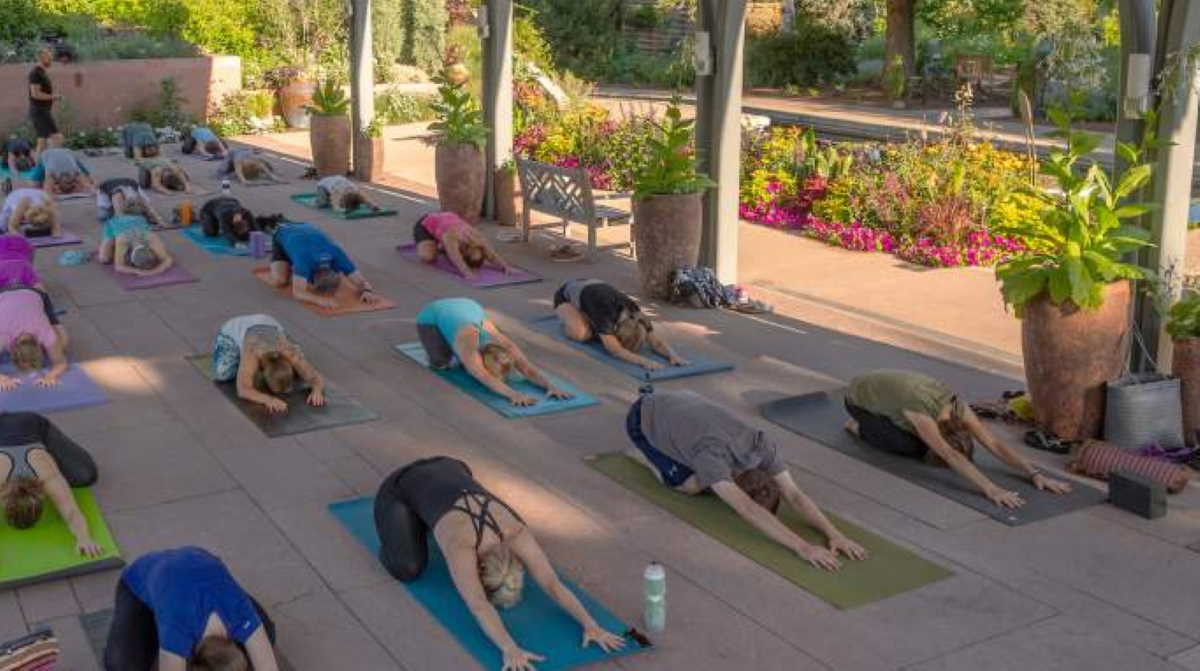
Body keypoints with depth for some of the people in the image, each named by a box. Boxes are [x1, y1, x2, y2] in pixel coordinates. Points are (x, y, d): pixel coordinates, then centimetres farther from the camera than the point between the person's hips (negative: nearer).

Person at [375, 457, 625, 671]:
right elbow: (478, 607, -49)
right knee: (409, 568, -19)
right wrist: (510, 650, -61)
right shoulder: (463, 548, -39)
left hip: (450, 472, 5)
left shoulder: (517, 534, -26)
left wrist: (591, 625, -38)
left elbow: (553, 585, -29)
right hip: (404, 488, -5)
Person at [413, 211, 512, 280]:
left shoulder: (479, 238, -29)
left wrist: (506, 266, -46)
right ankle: (435, 245, 5)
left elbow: (493, 255, -31)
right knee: (428, 257, -29)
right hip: (425, 225, -5)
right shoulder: (450, 237, -44)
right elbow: (456, 259, -56)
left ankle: (441, 246, 20)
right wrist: (467, 273, -71)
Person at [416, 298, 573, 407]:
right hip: (433, 315, -4)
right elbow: (484, 378, -58)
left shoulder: (504, 345, -32)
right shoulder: (469, 348, -44)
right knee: (441, 363, -21)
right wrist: (513, 394, -72)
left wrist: (551, 386, -56)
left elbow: (529, 370, -39)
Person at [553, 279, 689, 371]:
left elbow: (657, 342, -29)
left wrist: (673, 355, -49)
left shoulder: (635, 315, -30)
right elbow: (614, 350, -51)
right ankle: (568, 320, 3)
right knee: (581, 334, -31)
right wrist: (644, 361, -64)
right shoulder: (606, 313, -45)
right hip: (568, 294, -6)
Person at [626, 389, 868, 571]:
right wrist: (802, 547, -61)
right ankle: (643, 453, 11)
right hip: (643, 418, -6)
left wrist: (834, 533, -43)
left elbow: (794, 495, -28)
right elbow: (746, 510, -55)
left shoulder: (762, 445, -25)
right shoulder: (712, 456, -44)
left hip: (682, 404, 6)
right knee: (689, 484, -16)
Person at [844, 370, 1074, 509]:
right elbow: (950, 456, -52)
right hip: (859, 398, -7)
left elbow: (995, 444, -27)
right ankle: (859, 426, 5)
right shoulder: (921, 410, -42)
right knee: (911, 447, -22)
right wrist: (991, 489, -61)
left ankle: (876, 423, 19)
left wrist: (1036, 474, -37)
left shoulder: (957, 408, -24)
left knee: (921, 442, -6)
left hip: (886, 392, 7)